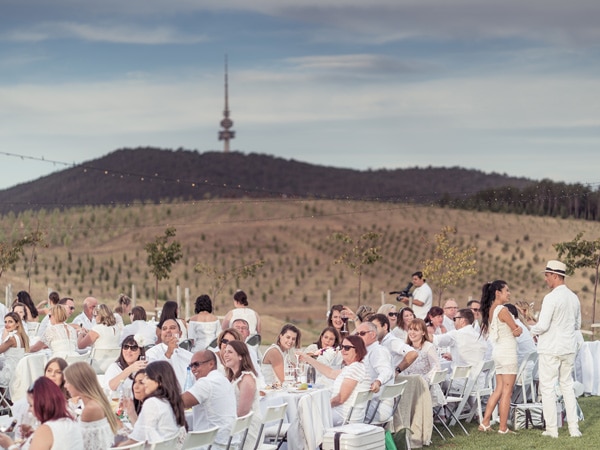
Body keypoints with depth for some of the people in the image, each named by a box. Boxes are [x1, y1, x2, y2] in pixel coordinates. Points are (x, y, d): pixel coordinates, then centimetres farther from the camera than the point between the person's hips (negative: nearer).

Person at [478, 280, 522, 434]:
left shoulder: (490, 310, 11)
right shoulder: (502, 310, -16)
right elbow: (517, 330, -10)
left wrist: (517, 329, -6)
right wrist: (519, 329, 10)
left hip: (497, 352, 9)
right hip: (508, 352, -9)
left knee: (499, 389, 14)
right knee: (507, 392, -3)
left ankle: (485, 423, 14)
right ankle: (503, 428, 0)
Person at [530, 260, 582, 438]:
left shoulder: (551, 298, -17)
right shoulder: (573, 297, 7)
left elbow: (542, 325, -19)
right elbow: (577, 325, 16)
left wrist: (533, 330, 1)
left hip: (551, 350, -7)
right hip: (569, 348, 7)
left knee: (548, 387, 2)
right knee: (567, 386, 14)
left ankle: (552, 429, 3)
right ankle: (574, 428, 12)